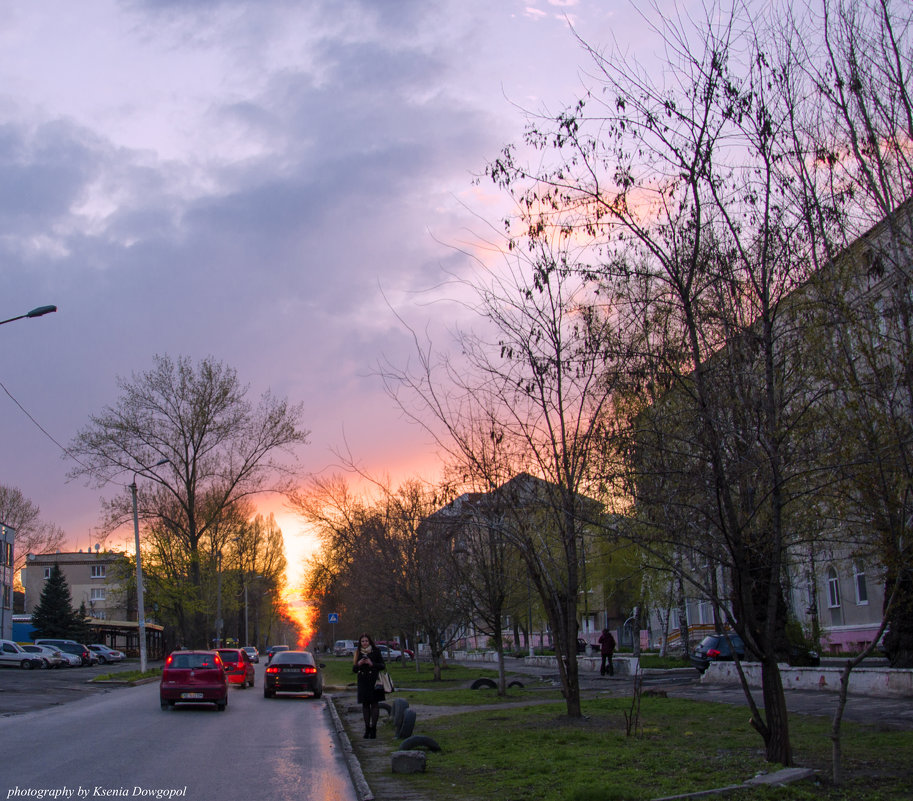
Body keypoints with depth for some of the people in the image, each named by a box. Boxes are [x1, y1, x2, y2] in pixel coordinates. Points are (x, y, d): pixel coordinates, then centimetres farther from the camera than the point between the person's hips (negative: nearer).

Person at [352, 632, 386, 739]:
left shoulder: (376, 651, 2)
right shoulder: (358, 653, 10)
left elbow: (382, 666, 1)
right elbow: (354, 669, 11)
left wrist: (372, 664, -14)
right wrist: (358, 664, -10)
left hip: (374, 681, -3)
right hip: (363, 681, 3)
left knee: (374, 704, -5)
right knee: (365, 704, 3)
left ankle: (373, 728, -2)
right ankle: (367, 728, 9)